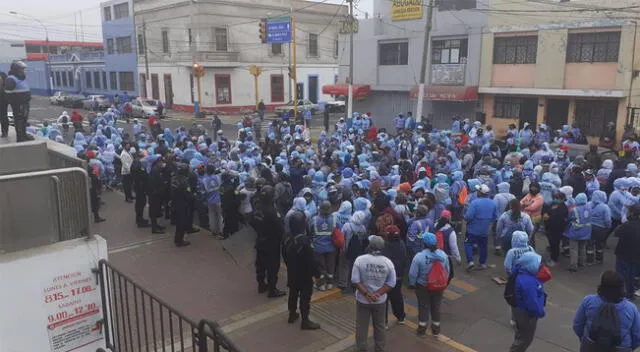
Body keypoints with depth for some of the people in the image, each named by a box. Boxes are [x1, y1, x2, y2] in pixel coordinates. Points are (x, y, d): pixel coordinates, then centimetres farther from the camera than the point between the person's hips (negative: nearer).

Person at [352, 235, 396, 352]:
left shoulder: (360, 259, -15)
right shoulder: (388, 262, -10)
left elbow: (355, 280, -16)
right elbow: (391, 283, -8)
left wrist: (366, 294, -14)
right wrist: (377, 293, -12)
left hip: (362, 300, -1)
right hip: (380, 300, 2)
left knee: (361, 327, 14)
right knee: (379, 326, 19)